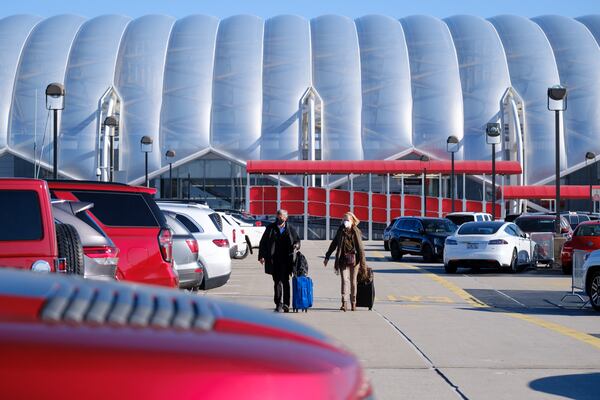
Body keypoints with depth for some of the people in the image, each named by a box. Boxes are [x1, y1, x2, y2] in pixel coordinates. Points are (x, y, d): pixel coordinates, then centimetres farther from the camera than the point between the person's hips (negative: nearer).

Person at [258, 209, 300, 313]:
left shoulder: (290, 229, 8)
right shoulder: (271, 228, 6)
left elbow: (297, 240, 19)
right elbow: (263, 242, 7)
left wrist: (296, 245, -5)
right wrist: (262, 256, -1)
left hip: (286, 259, 0)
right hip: (274, 260, 0)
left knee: (285, 281, 0)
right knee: (277, 281, 1)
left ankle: (285, 304, 7)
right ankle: (279, 304, 6)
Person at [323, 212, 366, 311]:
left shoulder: (356, 232, -1)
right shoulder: (341, 231, 4)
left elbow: (360, 247, -1)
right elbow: (334, 244, 12)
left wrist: (363, 262, -3)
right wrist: (327, 257, 13)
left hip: (354, 260, -1)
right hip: (343, 260, 1)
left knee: (353, 282, 7)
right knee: (344, 280, -10)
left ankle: (353, 303, 18)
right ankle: (344, 303, -15)